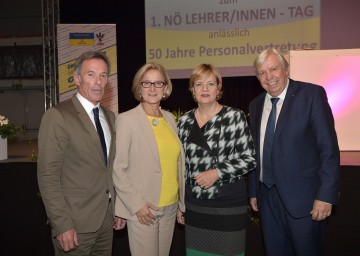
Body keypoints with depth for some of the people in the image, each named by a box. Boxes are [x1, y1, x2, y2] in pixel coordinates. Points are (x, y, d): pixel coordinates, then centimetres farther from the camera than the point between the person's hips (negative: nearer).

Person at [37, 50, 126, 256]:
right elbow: (48, 176, -16)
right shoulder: (57, 116, -13)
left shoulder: (110, 116, 9)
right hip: (76, 223, -6)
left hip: (107, 219, 6)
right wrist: (62, 225, -18)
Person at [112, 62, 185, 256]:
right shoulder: (126, 119, -9)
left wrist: (181, 201, 11)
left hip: (171, 207, 5)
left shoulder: (170, 118, 8)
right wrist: (136, 204, -14)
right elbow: (118, 169, -10)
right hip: (142, 208, -5)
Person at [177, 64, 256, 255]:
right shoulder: (184, 121, 4)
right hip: (194, 205, 4)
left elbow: (249, 158, -6)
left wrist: (218, 172, -18)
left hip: (229, 205, -3)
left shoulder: (235, 116, -7)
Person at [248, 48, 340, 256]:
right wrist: (253, 191, 13)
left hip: (301, 196, -5)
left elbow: (329, 148, -11)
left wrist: (326, 195, -16)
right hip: (267, 196, 5)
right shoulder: (256, 105, 10)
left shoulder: (312, 94, -7)